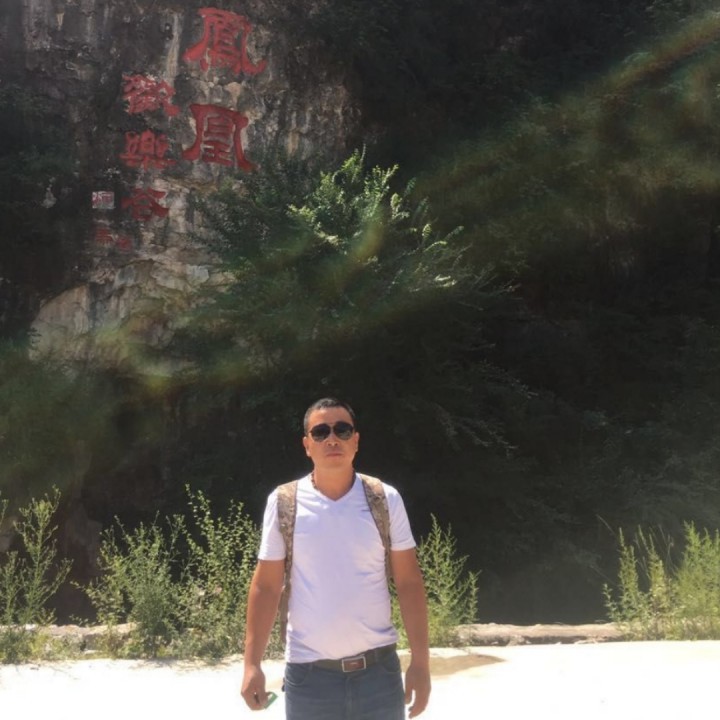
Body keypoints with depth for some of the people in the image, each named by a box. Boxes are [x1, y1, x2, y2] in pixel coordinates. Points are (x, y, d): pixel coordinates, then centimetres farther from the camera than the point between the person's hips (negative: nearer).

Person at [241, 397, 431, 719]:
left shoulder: (385, 500, -2)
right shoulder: (283, 503, -3)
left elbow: (409, 583, 0)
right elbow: (266, 586, 1)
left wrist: (420, 661, -4)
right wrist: (252, 663, -3)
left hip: (378, 669, 1)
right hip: (308, 674, 0)